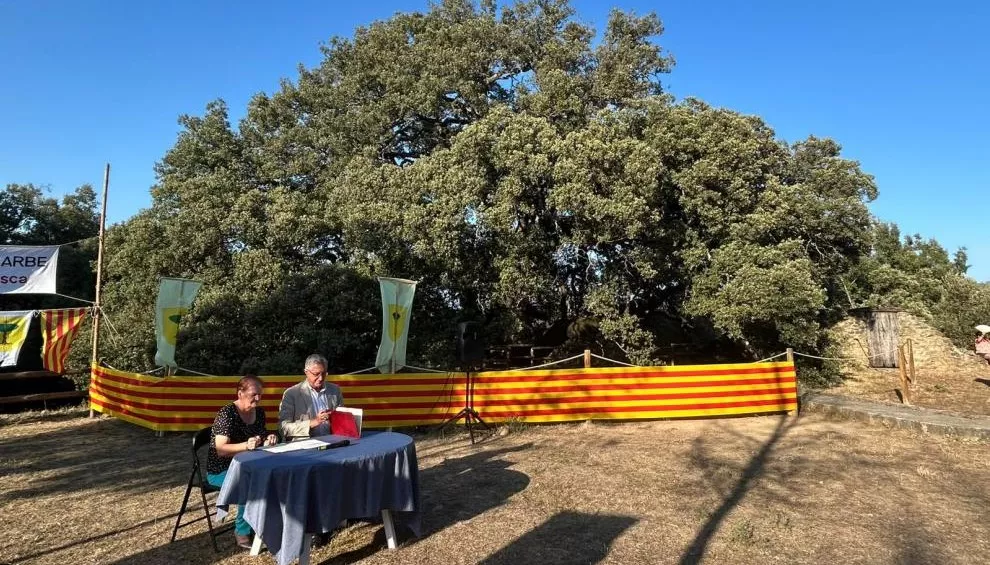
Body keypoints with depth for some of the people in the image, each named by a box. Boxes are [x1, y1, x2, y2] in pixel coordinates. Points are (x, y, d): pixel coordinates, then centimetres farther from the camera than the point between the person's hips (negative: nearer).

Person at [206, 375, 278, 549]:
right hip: (221, 470, -6)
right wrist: (246, 445, -42)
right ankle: (242, 532, -11)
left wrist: (268, 440, -11)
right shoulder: (226, 414, -18)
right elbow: (220, 450, -26)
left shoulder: (259, 412, 2)